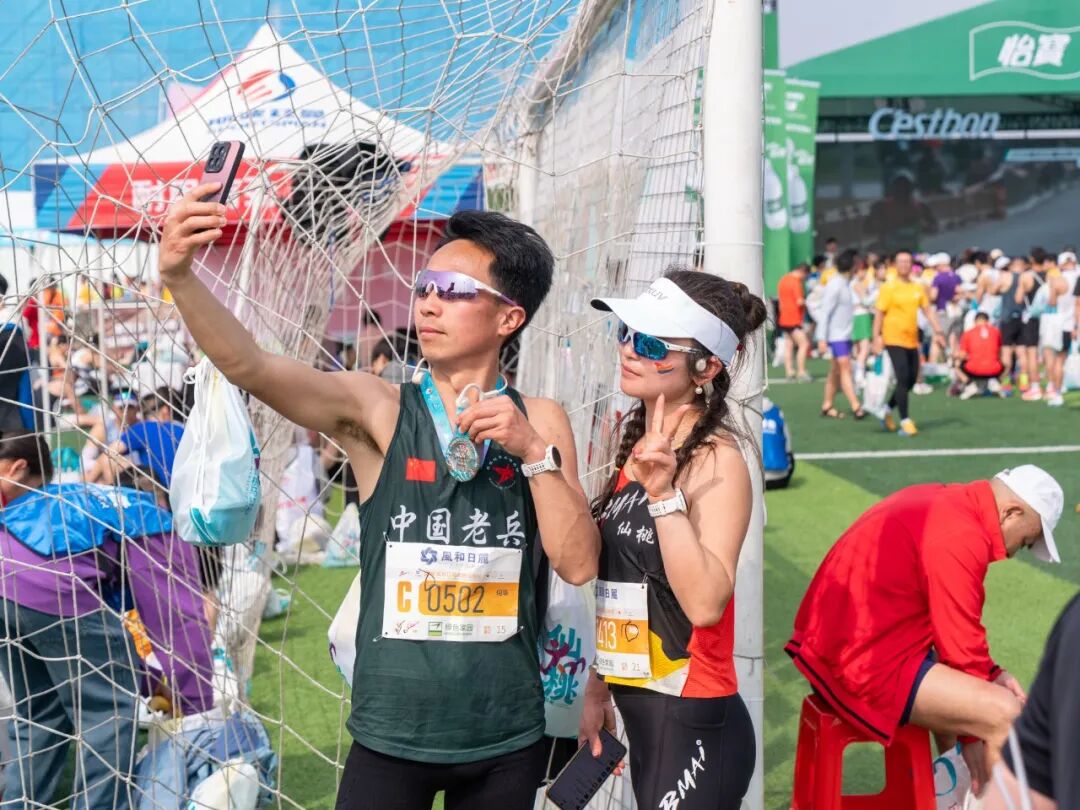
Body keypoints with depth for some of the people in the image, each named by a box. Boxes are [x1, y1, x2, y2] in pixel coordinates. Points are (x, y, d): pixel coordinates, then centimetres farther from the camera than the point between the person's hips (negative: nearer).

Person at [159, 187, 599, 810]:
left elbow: (578, 565, -5)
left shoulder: (540, 421, 1)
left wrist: (533, 452, -15)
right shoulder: (376, 409, -6)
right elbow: (251, 366, -21)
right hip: (392, 733, -2)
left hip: (508, 737, 2)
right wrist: (180, 275, -35)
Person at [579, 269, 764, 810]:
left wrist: (662, 492, -32)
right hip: (643, 711, 8)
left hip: (693, 724, -7)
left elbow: (705, 603, -27)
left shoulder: (715, 461, -15)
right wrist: (599, 687, 17)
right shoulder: (637, 446, 7)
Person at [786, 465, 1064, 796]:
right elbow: (962, 646, -14)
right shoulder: (959, 538, -21)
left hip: (841, 638, 11)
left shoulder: (944, 504, 10)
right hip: (865, 664, -11)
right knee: (1005, 714, -15)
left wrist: (991, 674, 12)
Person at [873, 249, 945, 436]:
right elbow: (879, 314, -5)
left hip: (912, 341, 6)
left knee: (911, 380, 7)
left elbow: (928, 311, 11)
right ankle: (905, 421, -6)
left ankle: (888, 409, 27)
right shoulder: (888, 287, -4)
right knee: (903, 379, -11)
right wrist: (877, 337, -12)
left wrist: (937, 332, 1)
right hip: (894, 340, -5)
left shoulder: (918, 288, 10)